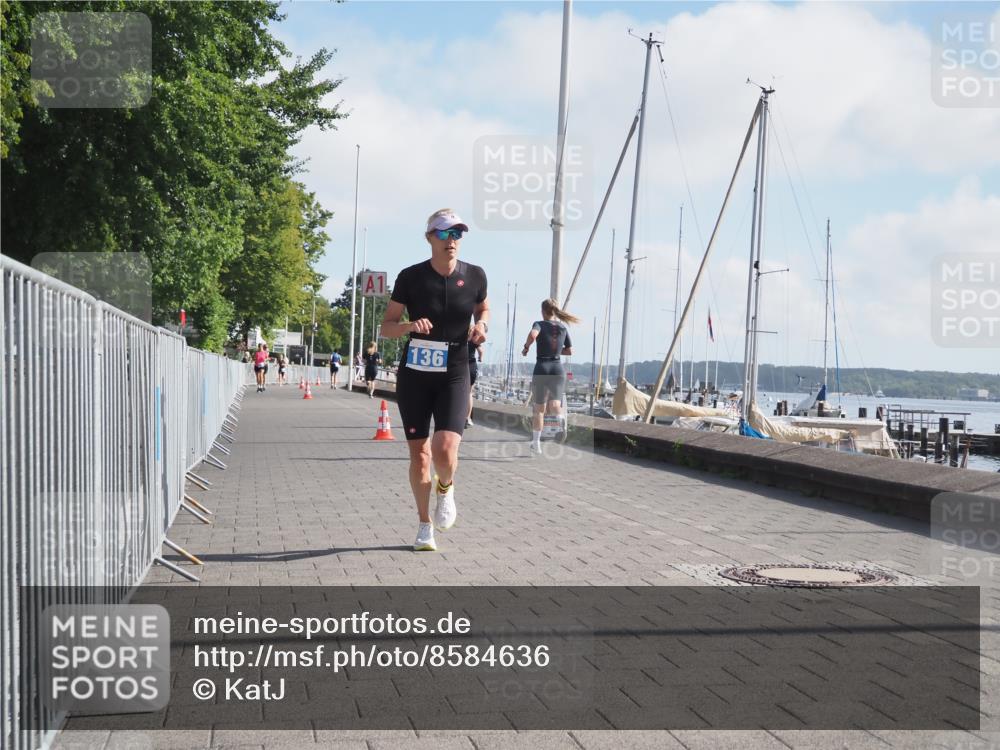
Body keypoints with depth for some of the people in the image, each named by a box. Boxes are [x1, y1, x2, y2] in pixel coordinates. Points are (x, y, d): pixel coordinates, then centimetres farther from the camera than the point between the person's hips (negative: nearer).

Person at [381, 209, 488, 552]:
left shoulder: (475, 276, -2)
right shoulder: (410, 277, -6)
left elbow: (483, 308, 19)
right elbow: (386, 327, 0)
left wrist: (481, 325, -3)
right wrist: (409, 325, -21)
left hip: (454, 376, 0)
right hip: (414, 375, 0)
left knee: (445, 451, -19)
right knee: (419, 455, 5)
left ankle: (445, 487, 17)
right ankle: (425, 525, 26)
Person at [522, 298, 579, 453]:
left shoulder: (540, 324, -2)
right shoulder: (563, 327, 10)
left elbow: (532, 334, -25)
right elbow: (569, 351, 16)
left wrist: (526, 347, -8)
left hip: (541, 369, -2)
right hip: (558, 369, 2)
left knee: (539, 409, 12)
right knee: (555, 405, -6)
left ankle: (536, 443, 20)